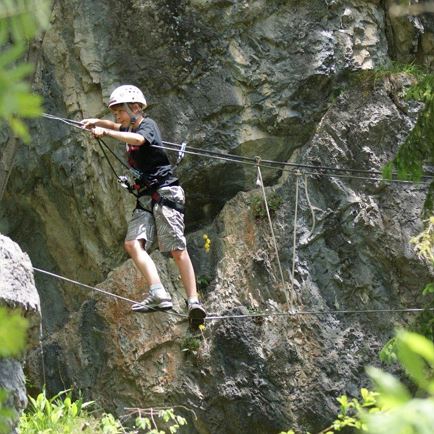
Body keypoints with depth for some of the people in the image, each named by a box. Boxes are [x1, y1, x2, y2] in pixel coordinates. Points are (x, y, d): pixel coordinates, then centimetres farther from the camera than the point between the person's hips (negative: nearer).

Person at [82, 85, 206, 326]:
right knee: (133, 243, -15)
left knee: (177, 249, -15)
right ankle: (159, 295, -28)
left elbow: (138, 140, -27)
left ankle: (194, 301, -18)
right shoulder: (130, 129, 22)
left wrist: (106, 132, -28)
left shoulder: (147, 125, -4)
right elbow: (117, 126, 44)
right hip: (145, 197, 8)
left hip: (164, 192, -8)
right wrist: (97, 122, 23)